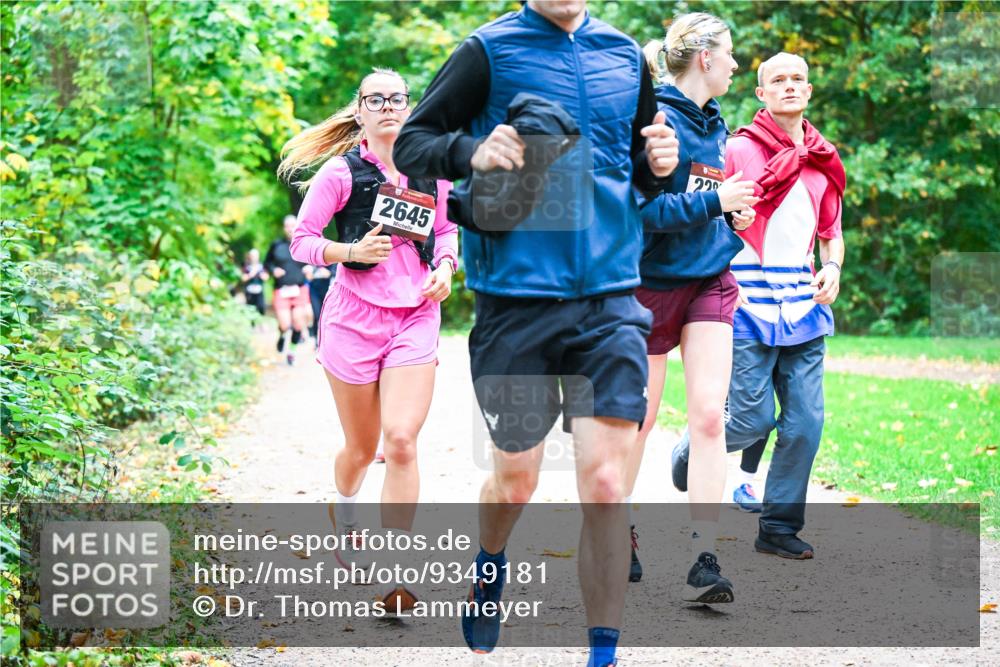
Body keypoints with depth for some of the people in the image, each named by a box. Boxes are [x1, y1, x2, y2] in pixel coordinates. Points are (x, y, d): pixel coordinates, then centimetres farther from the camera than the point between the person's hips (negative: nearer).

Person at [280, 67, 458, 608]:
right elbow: (302, 241, -3)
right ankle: (344, 509, 44)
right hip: (355, 315, -1)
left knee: (401, 441, -14)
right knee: (361, 447, 8)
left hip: (416, 318, 2)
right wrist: (352, 250, -19)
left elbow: (446, 230, 20)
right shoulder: (340, 172, -4)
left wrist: (445, 268, 1)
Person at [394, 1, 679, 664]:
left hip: (609, 298, 2)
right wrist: (470, 153, -19)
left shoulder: (626, 56, 11)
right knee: (515, 480, 9)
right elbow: (411, 143, 1)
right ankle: (489, 565, 43)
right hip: (516, 296, -2)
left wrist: (660, 163, 0)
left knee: (605, 481, -7)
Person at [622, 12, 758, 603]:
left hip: (709, 282, 6)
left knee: (709, 414, -8)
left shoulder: (715, 125, 10)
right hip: (653, 282, -6)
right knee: (639, 419, 7)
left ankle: (704, 560, -11)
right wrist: (714, 203, -22)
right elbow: (639, 208, -23)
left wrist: (732, 220, 9)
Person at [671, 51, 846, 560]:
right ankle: (690, 452, 25)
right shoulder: (738, 150, -3)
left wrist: (832, 268, 2)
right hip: (748, 304, -5)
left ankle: (779, 527, 12)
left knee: (805, 421, 0)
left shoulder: (823, 161, 13)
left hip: (802, 304, 5)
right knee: (753, 419, -7)